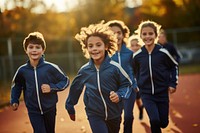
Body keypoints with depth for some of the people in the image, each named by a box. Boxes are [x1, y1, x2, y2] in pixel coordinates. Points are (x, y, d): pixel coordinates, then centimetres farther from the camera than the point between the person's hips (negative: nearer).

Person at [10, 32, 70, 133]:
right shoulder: (22, 70, -8)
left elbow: (65, 81, -5)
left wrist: (52, 87, -19)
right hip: (33, 110, 0)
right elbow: (16, 85, 11)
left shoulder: (50, 68, -15)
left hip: (50, 109, 0)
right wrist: (14, 101, 3)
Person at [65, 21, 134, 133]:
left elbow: (127, 84, -3)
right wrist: (70, 107, 17)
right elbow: (75, 88, 7)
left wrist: (119, 95, -22)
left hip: (114, 114, 1)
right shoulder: (84, 70, -9)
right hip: (94, 114, -1)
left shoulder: (114, 67, -15)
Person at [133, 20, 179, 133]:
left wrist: (173, 84, 2)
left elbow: (174, 66, 6)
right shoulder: (137, 55, -6)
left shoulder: (163, 52, -10)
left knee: (163, 123, 8)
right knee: (154, 120, -18)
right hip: (146, 94, 0)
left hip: (162, 92, 0)